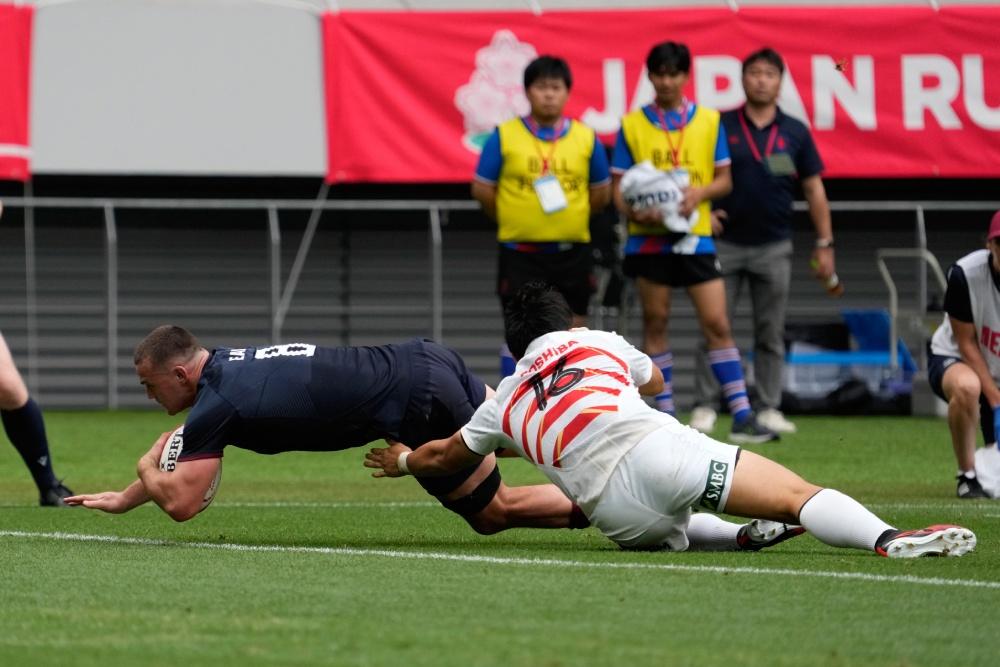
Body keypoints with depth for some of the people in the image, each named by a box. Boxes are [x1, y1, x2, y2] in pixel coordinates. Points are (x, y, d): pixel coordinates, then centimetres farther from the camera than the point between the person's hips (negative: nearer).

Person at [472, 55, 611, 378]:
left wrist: (571, 216, 6)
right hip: (521, 251, -2)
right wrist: (510, 218, 6)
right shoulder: (504, 136, -2)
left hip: (572, 250, 2)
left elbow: (601, 192, 13)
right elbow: (482, 189, 3)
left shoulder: (585, 138, 4)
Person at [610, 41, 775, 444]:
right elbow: (619, 186, 4)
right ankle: (665, 415, 13)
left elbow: (724, 180, 6)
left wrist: (699, 192, -15)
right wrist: (635, 211, -17)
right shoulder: (632, 125, 4)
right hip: (649, 236, 0)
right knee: (655, 323, 5)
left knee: (717, 322, -5)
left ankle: (742, 416, -5)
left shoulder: (709, 121, 5)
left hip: (694, 233, 0)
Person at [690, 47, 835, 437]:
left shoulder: (794, 133, 4)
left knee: (771, 333, 5)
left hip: (774, 247, 1)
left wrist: (824, 244, 4)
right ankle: (705, 407, 3)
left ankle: (768, 408, 9)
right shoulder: (720, 127, 0)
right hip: (725, 243, -1)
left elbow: (814, 189, 7)